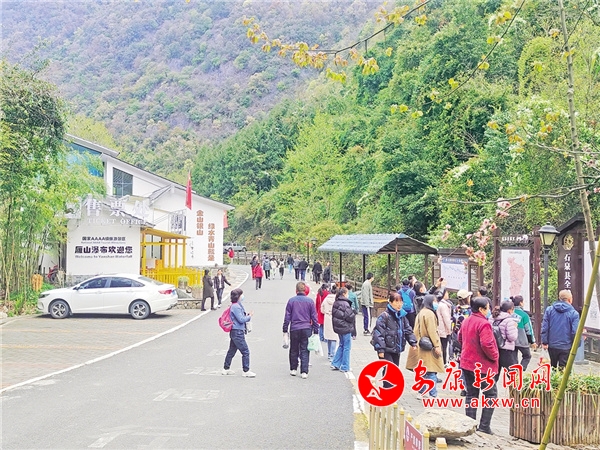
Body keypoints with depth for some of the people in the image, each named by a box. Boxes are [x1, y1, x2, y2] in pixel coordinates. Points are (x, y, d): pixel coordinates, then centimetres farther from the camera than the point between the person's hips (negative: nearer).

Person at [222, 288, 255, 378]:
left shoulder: (237, 305, 15)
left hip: (235, 332, 11)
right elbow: (241, 319, -21)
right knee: (245, 351, -5)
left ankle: (226, 369, 27)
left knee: (232, 351, 18)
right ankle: (246, 371, 0)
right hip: (237, 332, -11)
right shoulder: (236, 306, -18)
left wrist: (247, 315, 5)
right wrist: (249, 316, -7)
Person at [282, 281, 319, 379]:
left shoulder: (291, 301, -1)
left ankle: (293, 369, 20)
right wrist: (316, 330, 9)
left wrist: (285, 330, 7)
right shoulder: (310, 301, 0)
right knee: (305, 351, 3)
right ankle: (304, 372, -1)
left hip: (294, 329, 0)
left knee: (294, 350, 14)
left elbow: (287, 316, 1)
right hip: (306, 329, 0)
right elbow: (314, 317, 3)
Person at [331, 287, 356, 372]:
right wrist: (353, 314, -2)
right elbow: (349, 316, -22)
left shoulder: (335, 303, 7)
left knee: (341, 345, 21)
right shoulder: (345, 304, -19)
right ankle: (345, 367, 9)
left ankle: (335, 364, 21)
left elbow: (333, 314, 10)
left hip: (338, 327, 8)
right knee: (347, 347, 3)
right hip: (346, 328, -8)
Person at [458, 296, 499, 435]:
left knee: (471, 394, 14)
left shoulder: (466, 321, 7)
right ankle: (484, 426, 0)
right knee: (491, 394, 3)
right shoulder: (483, 323, -20)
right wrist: (494, 356, -12)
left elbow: (460, 338, 19)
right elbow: (486, 344, -28)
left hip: (466, 363, 8)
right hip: (482, 366, -8)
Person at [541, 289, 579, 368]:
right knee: (562, 368, 0)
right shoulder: (573, 313, -9)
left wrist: (544, 342, 3)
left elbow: (544, 327, -2)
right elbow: (575, 331, -11)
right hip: (566, 347, -4)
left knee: (553, 366, 20)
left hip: (552, 345, 4)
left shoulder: (549, 310, 0)